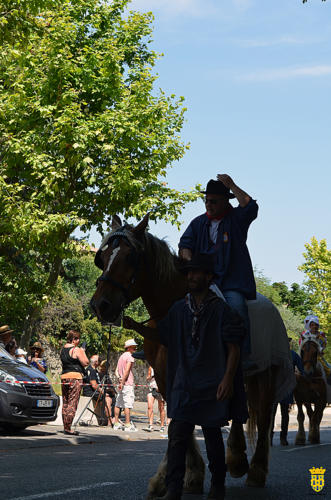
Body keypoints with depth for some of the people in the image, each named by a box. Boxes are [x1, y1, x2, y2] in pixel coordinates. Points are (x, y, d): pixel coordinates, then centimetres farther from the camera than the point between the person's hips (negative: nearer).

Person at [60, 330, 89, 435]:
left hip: (64, 376, 8)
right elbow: (85, 363, -11)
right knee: (73, 403, -6)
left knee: (65, 403, 12)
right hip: (75, 377, -8)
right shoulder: (76, 350, -10)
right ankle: (68, 428, -9)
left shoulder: (63, 349, 13)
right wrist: (83, 352, 5)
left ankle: (65, 426, 15)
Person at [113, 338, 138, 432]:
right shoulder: (130, 356, -8)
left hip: (121, 383, 9)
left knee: (118, 403, 10)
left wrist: (119, 378, 6)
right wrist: (122, 382, -15)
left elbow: (117, 370, 18)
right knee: (128, 404, -9)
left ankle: (116, 424, 14)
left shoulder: (121, 356, 19)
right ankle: (128, 425, -11)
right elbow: (127, 370, -17)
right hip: (128, 384, -9)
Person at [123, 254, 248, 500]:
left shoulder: (221, 310, -4)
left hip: (212, 386, -3)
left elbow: (233, 348, -6)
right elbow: (160, 335, 19)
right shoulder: (179, 309, 10)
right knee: (177, 436, -5)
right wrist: (135, 326, 2)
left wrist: (228, 379, -16)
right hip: (183, 385, 3)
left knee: (213, 437, 8)